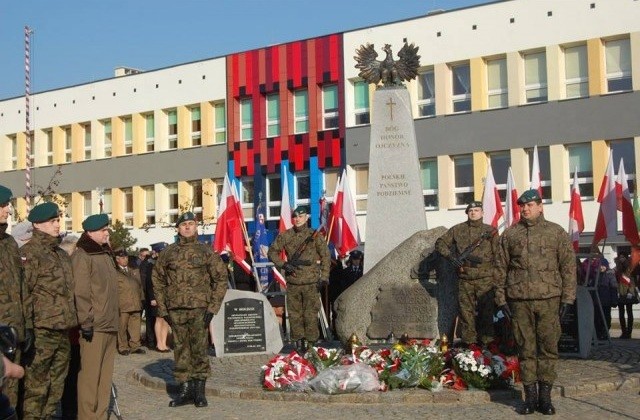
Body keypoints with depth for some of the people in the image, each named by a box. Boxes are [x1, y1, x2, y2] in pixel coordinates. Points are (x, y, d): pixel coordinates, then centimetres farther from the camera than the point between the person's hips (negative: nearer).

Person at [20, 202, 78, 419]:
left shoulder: (62, 254, 17)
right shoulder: (29, 253, -8)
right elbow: (23, 293, -14)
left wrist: (75, 322, 19)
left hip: (63, 331, 8)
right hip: (42, 331, -8)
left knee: (56, 385, 14)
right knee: (36, 385, -5)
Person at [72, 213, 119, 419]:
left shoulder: (106, 254, 18)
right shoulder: (82, 256, -9)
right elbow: (80, 293, -15)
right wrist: (85, 322, -18)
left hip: (109, 325, 8)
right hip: (94, 326, -8)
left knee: (105, 375, 11)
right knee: (90, 375, -5)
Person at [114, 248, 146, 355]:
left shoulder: (134, 272, 21)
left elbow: (140, 286, 24)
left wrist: (141, 300, 16)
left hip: (135, 305, 5)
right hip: (122, 306, -5)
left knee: (135, 326, 4)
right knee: (122, 327, -1)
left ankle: (135, 346, 12)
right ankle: (123, 347, 8)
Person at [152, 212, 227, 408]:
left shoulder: (206, 252, 4)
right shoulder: (168, 253, 9)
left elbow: (221, 279, 3)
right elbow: (158, 280, 12)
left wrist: (212, 308, -5)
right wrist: (162, 309, 5)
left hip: (199, 309, -2)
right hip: (175, 309, 2)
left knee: (199, 349, -2)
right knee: (181, 349, 6)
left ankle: (199, 390, 7)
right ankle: (185, 390, 14)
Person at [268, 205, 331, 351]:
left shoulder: (315, 235, 0)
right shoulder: (285, 236, 5)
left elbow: (325, 257, 3)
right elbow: (272, 251, 11)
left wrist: (323, 278, -3)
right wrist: (283, 264, -5)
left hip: (311, 282, -2)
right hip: (292, 282, 2)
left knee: (311, 314, -3)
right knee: (294, 313, 6)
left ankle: (312, 342, 3)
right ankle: (299, 342, 15)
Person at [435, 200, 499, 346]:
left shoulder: (490, 231, 5)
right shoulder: (457, 230, 8)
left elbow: (497, 255, 3)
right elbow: (440, 243, 11)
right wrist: (450, 256, -4)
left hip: (485, 279, -2)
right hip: (465, 280, 2)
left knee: (486, 311, 0)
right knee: (466, 312, 5)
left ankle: (487, 343, 7)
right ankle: (468, 342, 13)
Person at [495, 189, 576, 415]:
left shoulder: (556, 232, 7)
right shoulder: (509, 234, 11)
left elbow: (568, 266, 5)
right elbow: (500, 268, 11)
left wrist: (567, 297, -2)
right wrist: (501, 298, 5)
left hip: (549, 299, -1)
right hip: (519, 301, 1)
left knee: (548, 348, 1)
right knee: (526, 349, 3)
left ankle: (545, 396, 11)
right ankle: (530, 396, 11)